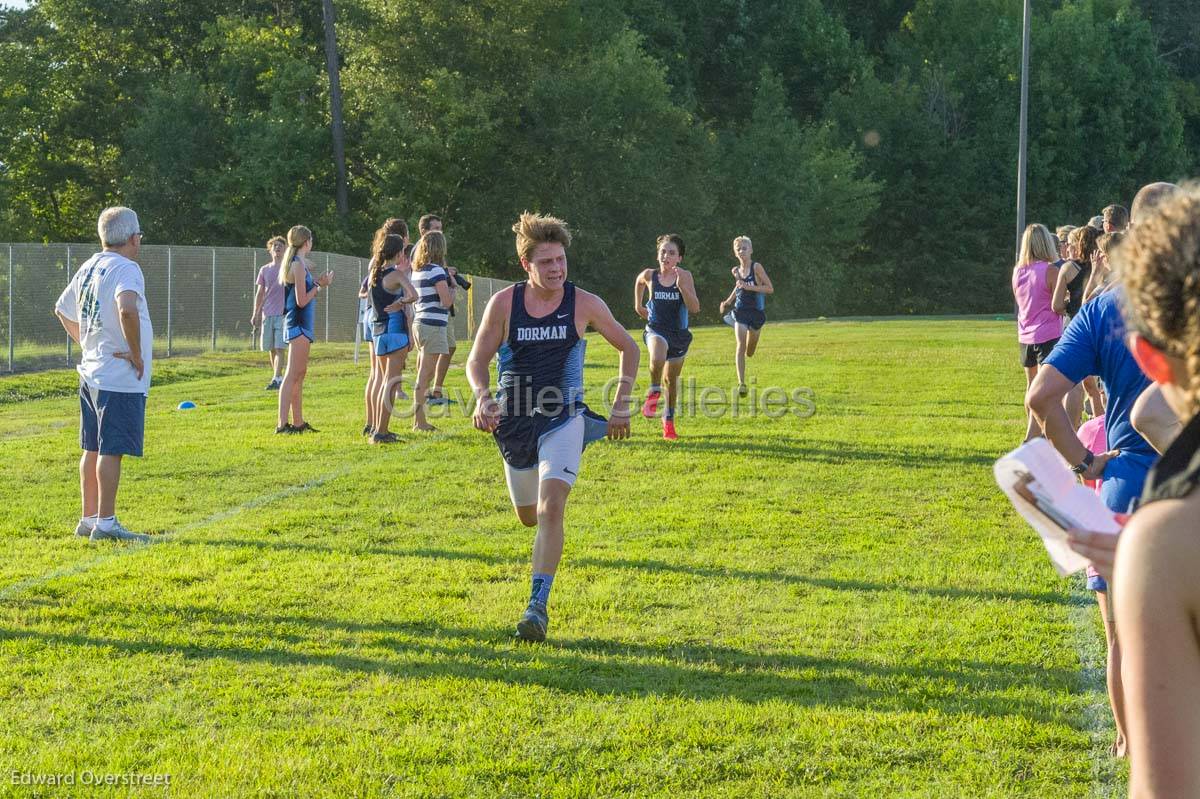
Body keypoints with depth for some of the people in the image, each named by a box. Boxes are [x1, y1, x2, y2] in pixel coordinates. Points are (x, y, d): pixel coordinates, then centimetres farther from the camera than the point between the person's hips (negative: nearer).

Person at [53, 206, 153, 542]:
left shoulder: (90, 267, 12)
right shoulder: (126, 269, -15)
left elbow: (62, 310, 24)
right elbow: (127, 309, -34)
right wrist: (137, 355, -23)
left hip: (91, 373, 9)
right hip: (120, 377, -9)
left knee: (93, 449, 14)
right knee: (111, 450, -6)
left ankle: (89, 519, 21)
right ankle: (105, 523, -4)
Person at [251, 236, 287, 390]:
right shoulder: (265, 270, 11)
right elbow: (260, 293, 14)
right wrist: (255, 313, 9)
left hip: (283, 314, -4)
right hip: (267, 314, 4)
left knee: (279, 348, -13)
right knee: (271, 349, 7)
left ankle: (276, 379, -18)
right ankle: (278, 377, 17)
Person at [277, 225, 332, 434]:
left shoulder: (298, 263, 15)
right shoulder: (298, 265, -14)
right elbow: (301, 301, -18)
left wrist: (318, 283, 13)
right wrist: (319, 286, -7)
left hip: (299, 324, 10)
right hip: (298, 325, -10)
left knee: (300, 374, 15)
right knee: (292, 375, -12)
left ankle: (298, 422, 21)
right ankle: (282, 423, -16)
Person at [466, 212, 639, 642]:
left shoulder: (584, 304, -6)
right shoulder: (504, 303, -5)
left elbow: (628, 348, 8)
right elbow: (477, 360, 2)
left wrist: (621, 405, 3)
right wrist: (483, 396, -19)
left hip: (563, 417, -2)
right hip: (515, 420, 2)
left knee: (551, 507, -22)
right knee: (528, 516, 16)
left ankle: (538, 606, -20)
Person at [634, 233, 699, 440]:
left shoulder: (685, 276, -8)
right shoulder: (649, 275, -5)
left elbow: (695, 308, -17)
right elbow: (639, 281, 21)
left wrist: (682, 286, -28)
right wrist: (639, 305, 23)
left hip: (679, 333, 1)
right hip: (656, 330, -1)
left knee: (672, 379, 13)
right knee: (658, 358, -35)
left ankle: (669, 420, 33)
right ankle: (654, 392, -8)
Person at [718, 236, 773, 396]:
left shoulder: (756, 267, -10)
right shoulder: (735, 270, 4)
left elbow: (770, 289, -14)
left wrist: (748, 287, -22)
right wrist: (728, 300, 14)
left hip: (756, 312, -2)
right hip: (740, 312, 2)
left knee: (750, 352, 13)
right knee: (740, 345, -19)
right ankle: (741, 383, -23)